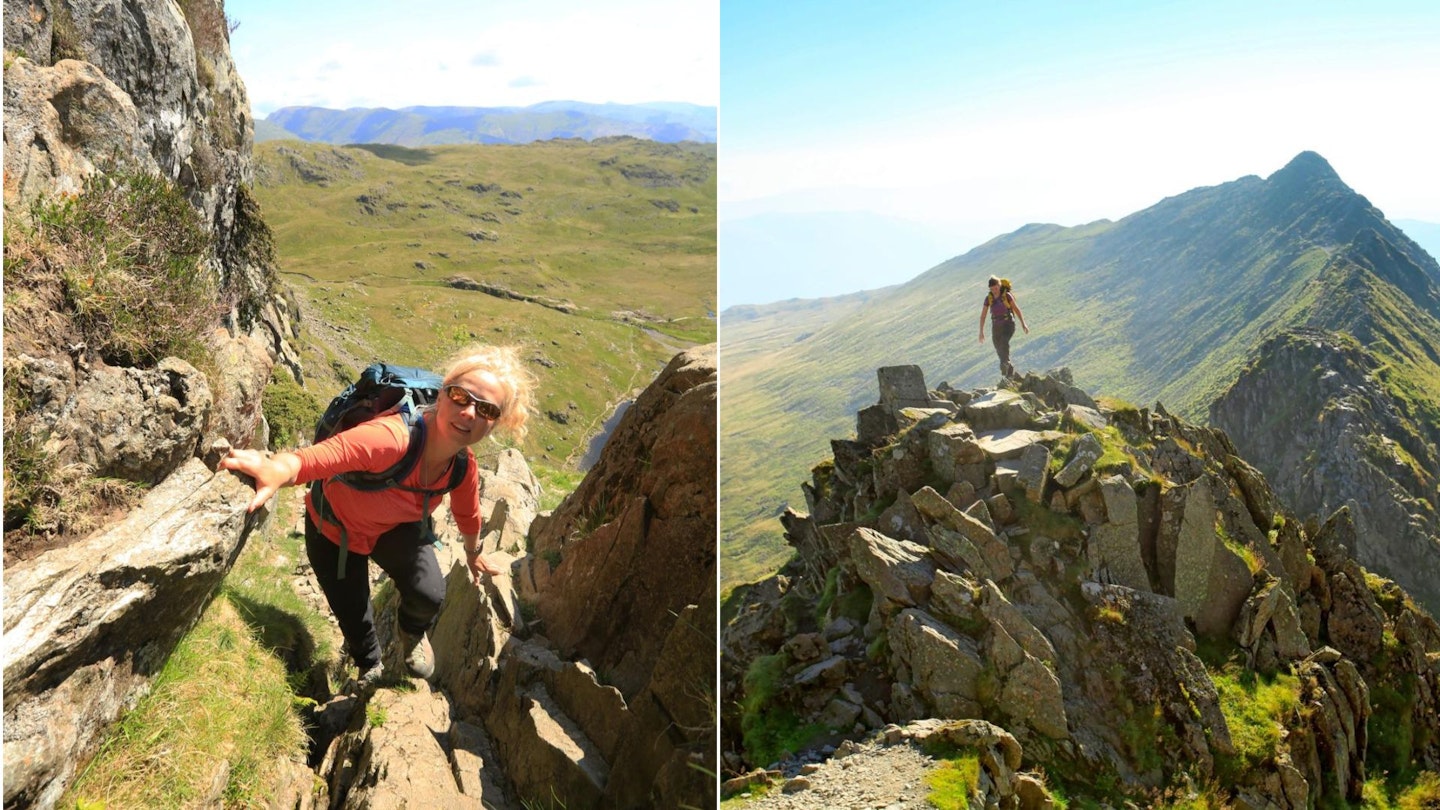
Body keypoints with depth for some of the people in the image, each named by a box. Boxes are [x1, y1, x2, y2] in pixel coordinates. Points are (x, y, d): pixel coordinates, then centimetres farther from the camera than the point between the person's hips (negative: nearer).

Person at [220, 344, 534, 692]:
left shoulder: (464, 463, -22)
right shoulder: (392, 437, -44)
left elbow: (467, 513, 0)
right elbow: (315, 457, -59)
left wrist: (473, 553, 18)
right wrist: (277, 471, -81)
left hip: (396, 526, 3)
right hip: (335, 529, -3)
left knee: (429, 595, -18)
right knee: (354, 617, 9)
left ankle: (412, 632, 23)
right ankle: (369, 667, 49)